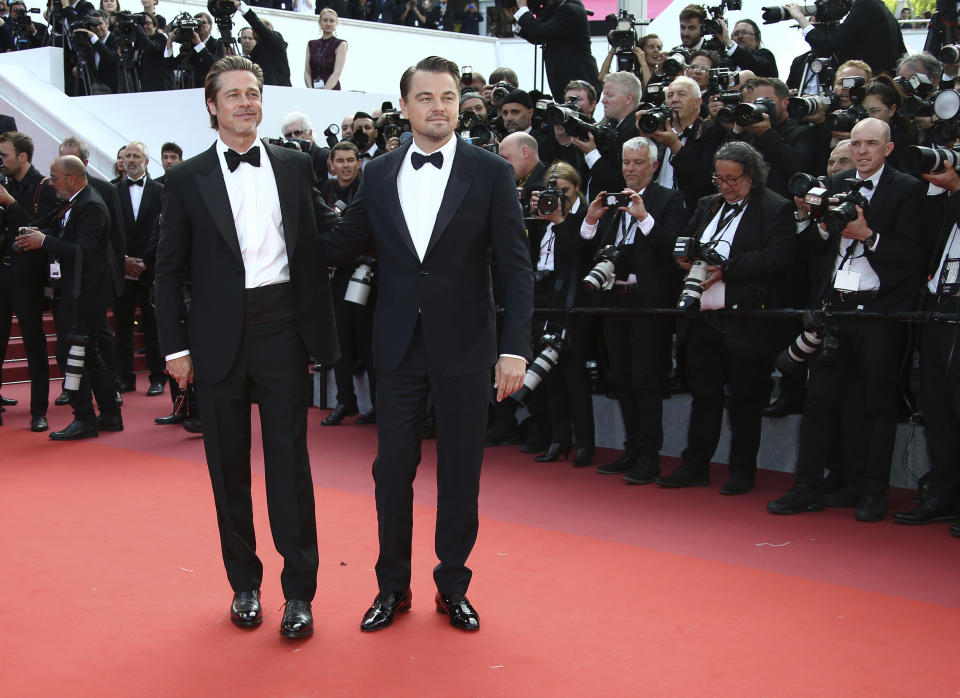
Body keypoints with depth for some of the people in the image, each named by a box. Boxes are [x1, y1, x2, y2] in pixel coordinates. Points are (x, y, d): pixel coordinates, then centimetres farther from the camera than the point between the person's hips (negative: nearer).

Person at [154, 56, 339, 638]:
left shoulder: (295, 167, 7)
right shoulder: (188, 179, 4)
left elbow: (314, 251, 8)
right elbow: (170, 269, 5)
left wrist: (319, 333, 4)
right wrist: (176, 346, -1)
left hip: (282, 328, 0)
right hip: (220, 337, 0)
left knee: (290, 461, 0)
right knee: (228, 466, 9)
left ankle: (299, 593, 9)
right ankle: (244, 584, 24)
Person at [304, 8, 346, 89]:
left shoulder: (341, 44, 4)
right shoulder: (311, 45, 15)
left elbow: (337, 73, -8)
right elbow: (307, 72, 10)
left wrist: (323, 92, -18)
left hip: (331, 90, -3)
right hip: (313, 90, 3)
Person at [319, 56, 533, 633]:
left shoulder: (491, 173, -3)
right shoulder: (379, 175, 5)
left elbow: (515, 268, -6)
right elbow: (339, 246, 14)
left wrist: (515, 347, -13)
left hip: (464, 347, -2)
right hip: (399, 347, 2)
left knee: (460, 472, 7)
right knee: (393, 467, 9)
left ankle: (453, 585, 24)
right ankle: (393, 586, 25)